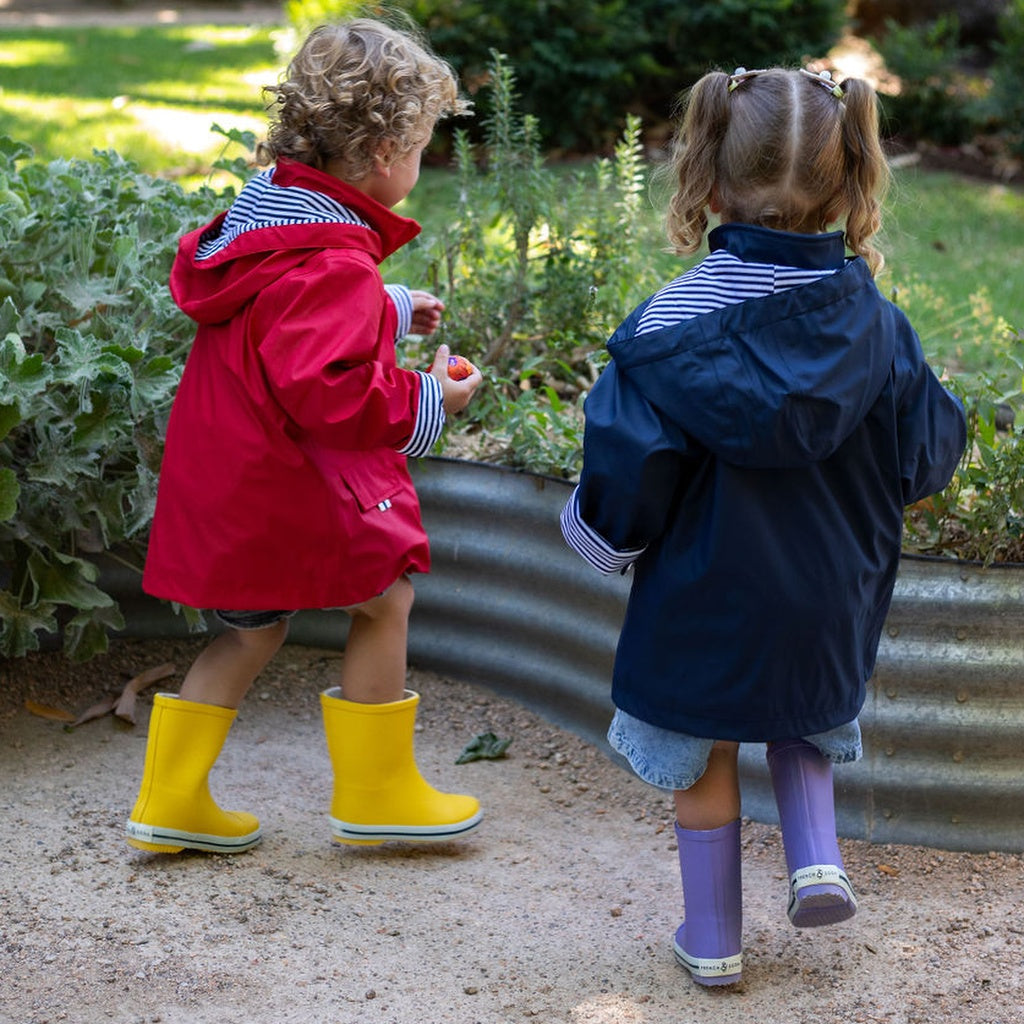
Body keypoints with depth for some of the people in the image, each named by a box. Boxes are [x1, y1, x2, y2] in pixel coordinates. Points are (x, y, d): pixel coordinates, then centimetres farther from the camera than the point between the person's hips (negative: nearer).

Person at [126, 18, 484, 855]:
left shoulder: (268, 210, 8)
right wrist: (427, 401, -19)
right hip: (290, 491, -10)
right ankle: (376, 796, 18)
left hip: (227, 486, 10)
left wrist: (390, 311, 23)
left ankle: (170, 802, 24)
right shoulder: (333, 264, -25)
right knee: (384, 600, 6)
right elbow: (328, 391, -32)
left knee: (256, 626, 20)